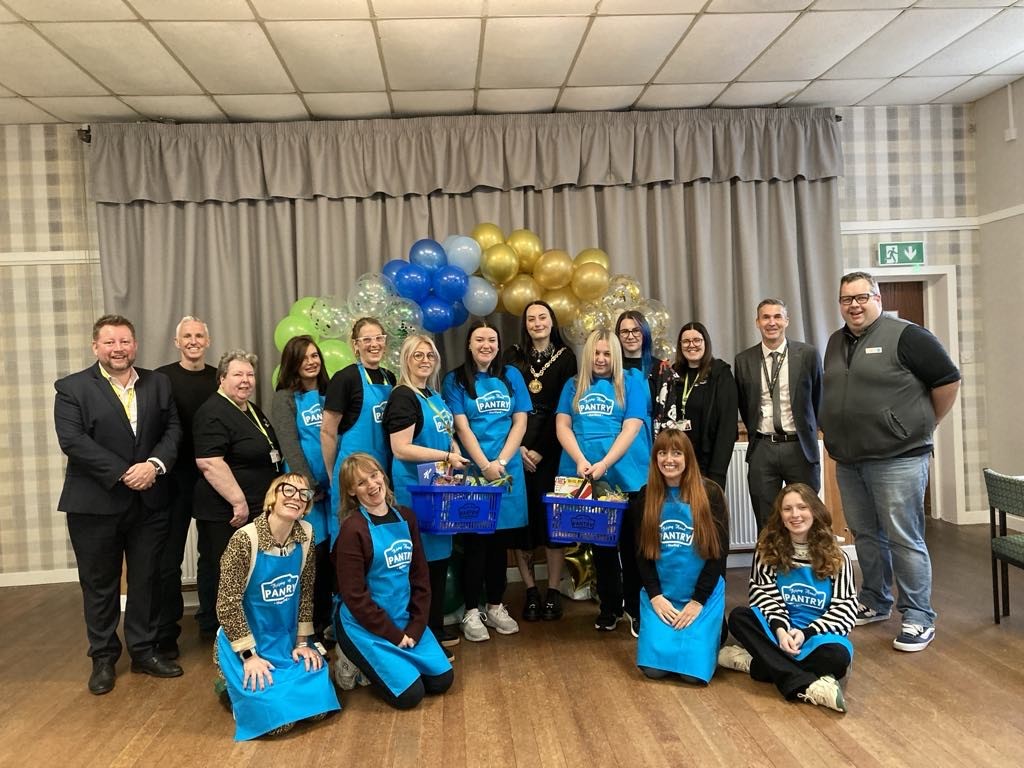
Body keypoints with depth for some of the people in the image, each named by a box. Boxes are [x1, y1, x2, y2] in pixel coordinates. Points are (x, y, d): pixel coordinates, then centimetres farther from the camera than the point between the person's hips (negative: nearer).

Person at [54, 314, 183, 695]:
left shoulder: (158, 383, 7)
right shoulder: (72, 388, -4)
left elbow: (173, 428, 4)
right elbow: (72, 440, -14)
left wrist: (155, 464, -15)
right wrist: (122, 475, -18)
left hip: (149, 502, 3)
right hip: (95, 503, -2)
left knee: (146, 580, 11)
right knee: (100, 585, 9)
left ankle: (144, 651, 26)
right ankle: (103, 658, 25)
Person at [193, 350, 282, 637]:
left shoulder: (252, 411, 13)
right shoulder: (214, 414, -16)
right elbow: (209, 463, -24)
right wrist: (238, 501, -24)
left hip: (254, 509, 10)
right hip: (225, 513, -9)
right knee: (222, 570, 2)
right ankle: (213, 627, 15)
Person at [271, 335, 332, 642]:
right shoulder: (284, 398, 0)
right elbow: (289, 445, -8)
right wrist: (309, 485, -13)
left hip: (333, 486, 5)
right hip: (305, 488, -4)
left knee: (332, 554, 6)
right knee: (312, 555, -2)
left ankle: (326, 622, 20)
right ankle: (309, 627, 11)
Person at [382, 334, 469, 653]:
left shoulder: (435, 396, 13)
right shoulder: (403, 397, -13)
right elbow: (401, 449, -21)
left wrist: (456, 454, 4)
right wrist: (447, 456, -18)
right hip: (416, 488, -9)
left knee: (440, 556, 15)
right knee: (422, 560, -2)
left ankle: (436, 626, 28)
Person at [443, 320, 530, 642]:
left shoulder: (511, 375, 8)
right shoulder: (456, 380, 1)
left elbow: (520, 422, 3)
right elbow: (462, 426, -6)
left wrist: (501, 462, -8)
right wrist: (485, 465, -14)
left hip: (508, 469, 3)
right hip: (473, 471, -3)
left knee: (500, 540, 10)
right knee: (475, 540, 1)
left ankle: (496, 606, 22)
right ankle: (471, 612, 11)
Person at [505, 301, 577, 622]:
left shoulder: (566, 357, 6)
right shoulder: (513, 357, 10)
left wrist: (540, 450, -7)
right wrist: (518, 448, -6)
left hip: (552, 449, -1)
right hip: (517, 448, 1)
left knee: (552, 516, -1)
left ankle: (553, 592, 7)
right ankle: (530, 591, 9)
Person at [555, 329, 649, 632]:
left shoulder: (630, 383, 4)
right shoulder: (574, 386, 12)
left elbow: (631, 428, -6)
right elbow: (562, 426, 5)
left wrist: (604, 464, -16)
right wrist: (580, 461, -12)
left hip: (624, 475, -2)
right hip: (583, 476, 3)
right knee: (599, 542, 11)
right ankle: (609, 606, 23)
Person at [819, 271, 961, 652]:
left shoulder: (905, 336, -9)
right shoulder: (836, 342, 13)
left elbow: (948, 380, -7)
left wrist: (924, 426, -1)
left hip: (898, 458, -7)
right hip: (848, 461, 7)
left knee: (904, 539, -2)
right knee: (865, 535, 15)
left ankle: (918, 618, 8)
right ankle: (875, 603, 29)